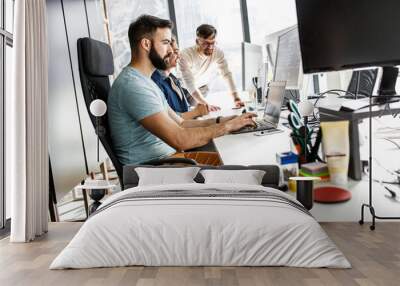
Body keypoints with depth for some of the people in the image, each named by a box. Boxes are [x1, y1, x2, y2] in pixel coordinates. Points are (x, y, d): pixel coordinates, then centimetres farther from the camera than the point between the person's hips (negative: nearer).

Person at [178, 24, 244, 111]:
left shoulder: (218, 53, -22)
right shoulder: (185, 55, -33)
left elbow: (227, 75, -24)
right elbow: (190, 84, -39)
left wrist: (236, 98, -38)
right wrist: (206, 104, -50)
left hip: (202, 88, 3)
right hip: (185, 89, -2)